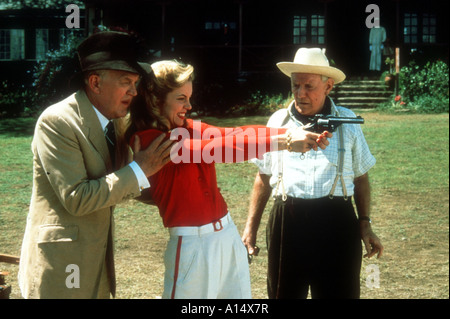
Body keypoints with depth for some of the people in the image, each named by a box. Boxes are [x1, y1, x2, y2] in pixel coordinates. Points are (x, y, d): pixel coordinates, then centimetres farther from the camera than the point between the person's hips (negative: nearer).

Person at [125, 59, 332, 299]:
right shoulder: (145, 140, -14)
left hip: (228, 235, 7)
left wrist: (293, 134, -20)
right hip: (192, 245, -7)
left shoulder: (189, 128, 9)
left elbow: (231, 134, -5)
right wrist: (283, 141, -26)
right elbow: (210, 149, -23)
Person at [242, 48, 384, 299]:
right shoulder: (278, 121, 8)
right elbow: (264, 177, 14)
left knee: (339, 293, 6)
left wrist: (365, 225, 4)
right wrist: (251, 227, 11)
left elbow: (361, 177, 11)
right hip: (287, 222, 1)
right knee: (284, 293, 9)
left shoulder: (347, 121, 5)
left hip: (337, 222, -1)